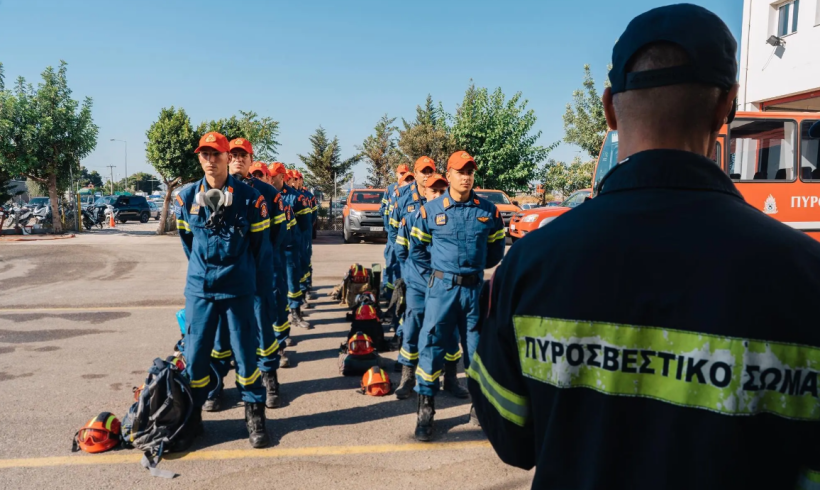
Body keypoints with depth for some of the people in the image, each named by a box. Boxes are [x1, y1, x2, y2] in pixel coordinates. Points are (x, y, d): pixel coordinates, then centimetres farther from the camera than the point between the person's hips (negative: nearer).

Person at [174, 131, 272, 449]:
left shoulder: (249, 198, -6)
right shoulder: (186, 199, 1)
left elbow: (261, 246, 0)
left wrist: (261, 286, 3)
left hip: (239, 289, -2)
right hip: (199, 289, 2)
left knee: (245, 352, 6)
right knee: (195, 354, 6)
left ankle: (254, 415, 21)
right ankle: (192, 417, 23)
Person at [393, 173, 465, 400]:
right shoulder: (411, 218, -2)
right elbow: (401, 251, 9)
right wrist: (411, 273, 6)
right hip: (418, 285, 0)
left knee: (450, 330, 5)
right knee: (411, 330, -1)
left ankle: (451, 379, 21)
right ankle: (407, 378, 13)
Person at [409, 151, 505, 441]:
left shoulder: (488, 211, 2)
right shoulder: (431, 210, -3)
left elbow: (496, 249, 13)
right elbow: (418, 244, 11)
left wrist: (475, 264, 10)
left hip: (474, 287, 2)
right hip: (442, 286, -2)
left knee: (477, 346, 12)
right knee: (431, 345, -5)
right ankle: (425, 409, 7)